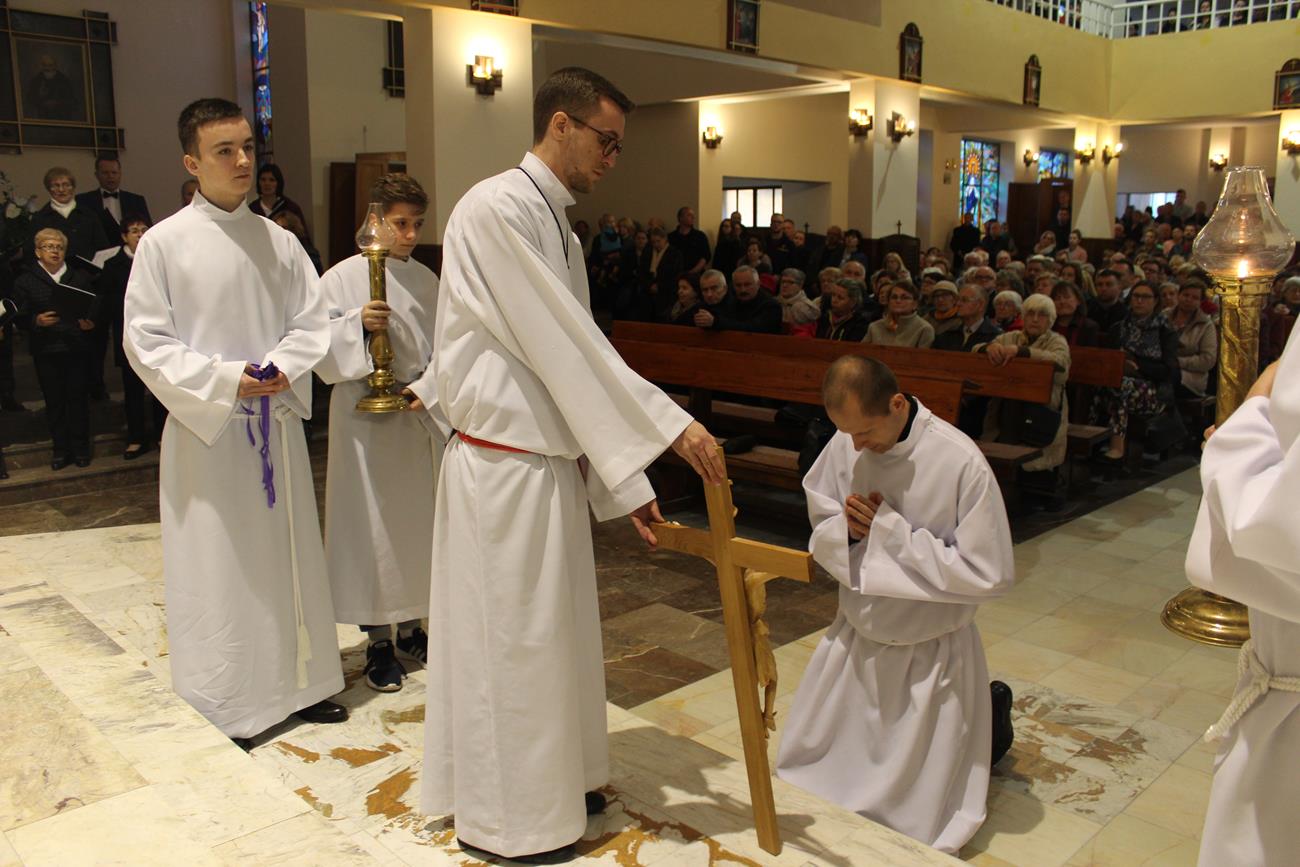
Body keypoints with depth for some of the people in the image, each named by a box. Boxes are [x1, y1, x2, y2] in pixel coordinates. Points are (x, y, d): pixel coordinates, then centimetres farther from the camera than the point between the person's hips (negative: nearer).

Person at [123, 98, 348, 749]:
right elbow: (146, 342, -7)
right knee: (216, 566, 3)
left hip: (276, 419, 4)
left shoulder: (279, 241, 5)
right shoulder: (163, 243, -6)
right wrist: (225, 379, -17)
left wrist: (284, 369, -13)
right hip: (204, 426, -4)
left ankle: (301, 681, 27)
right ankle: (221, 709, 16)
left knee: (288, 550, 12)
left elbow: (311, 322, 6)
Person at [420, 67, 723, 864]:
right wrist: (670, 425, -18)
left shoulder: (556, 226, 14)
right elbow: (562, 345, -20)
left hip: (551, 462, 9)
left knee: (554, 630, 18)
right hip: (503, 463, -9)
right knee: (511, 636, 4)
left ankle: (552, 780, 37)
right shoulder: (498, 209, -14)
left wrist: (626, 482, 10)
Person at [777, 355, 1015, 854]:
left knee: (917, 820, 7)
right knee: (806, 769, 18)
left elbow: (990, 574, -21)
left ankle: (989, 714, 32)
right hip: (856, 636, 5)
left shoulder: (962, 463, -24)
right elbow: (822, 534, 3)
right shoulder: (844, 446, -11)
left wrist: (890, 530, -24)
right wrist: (848, 528, -22)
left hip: (930, 653, -4)